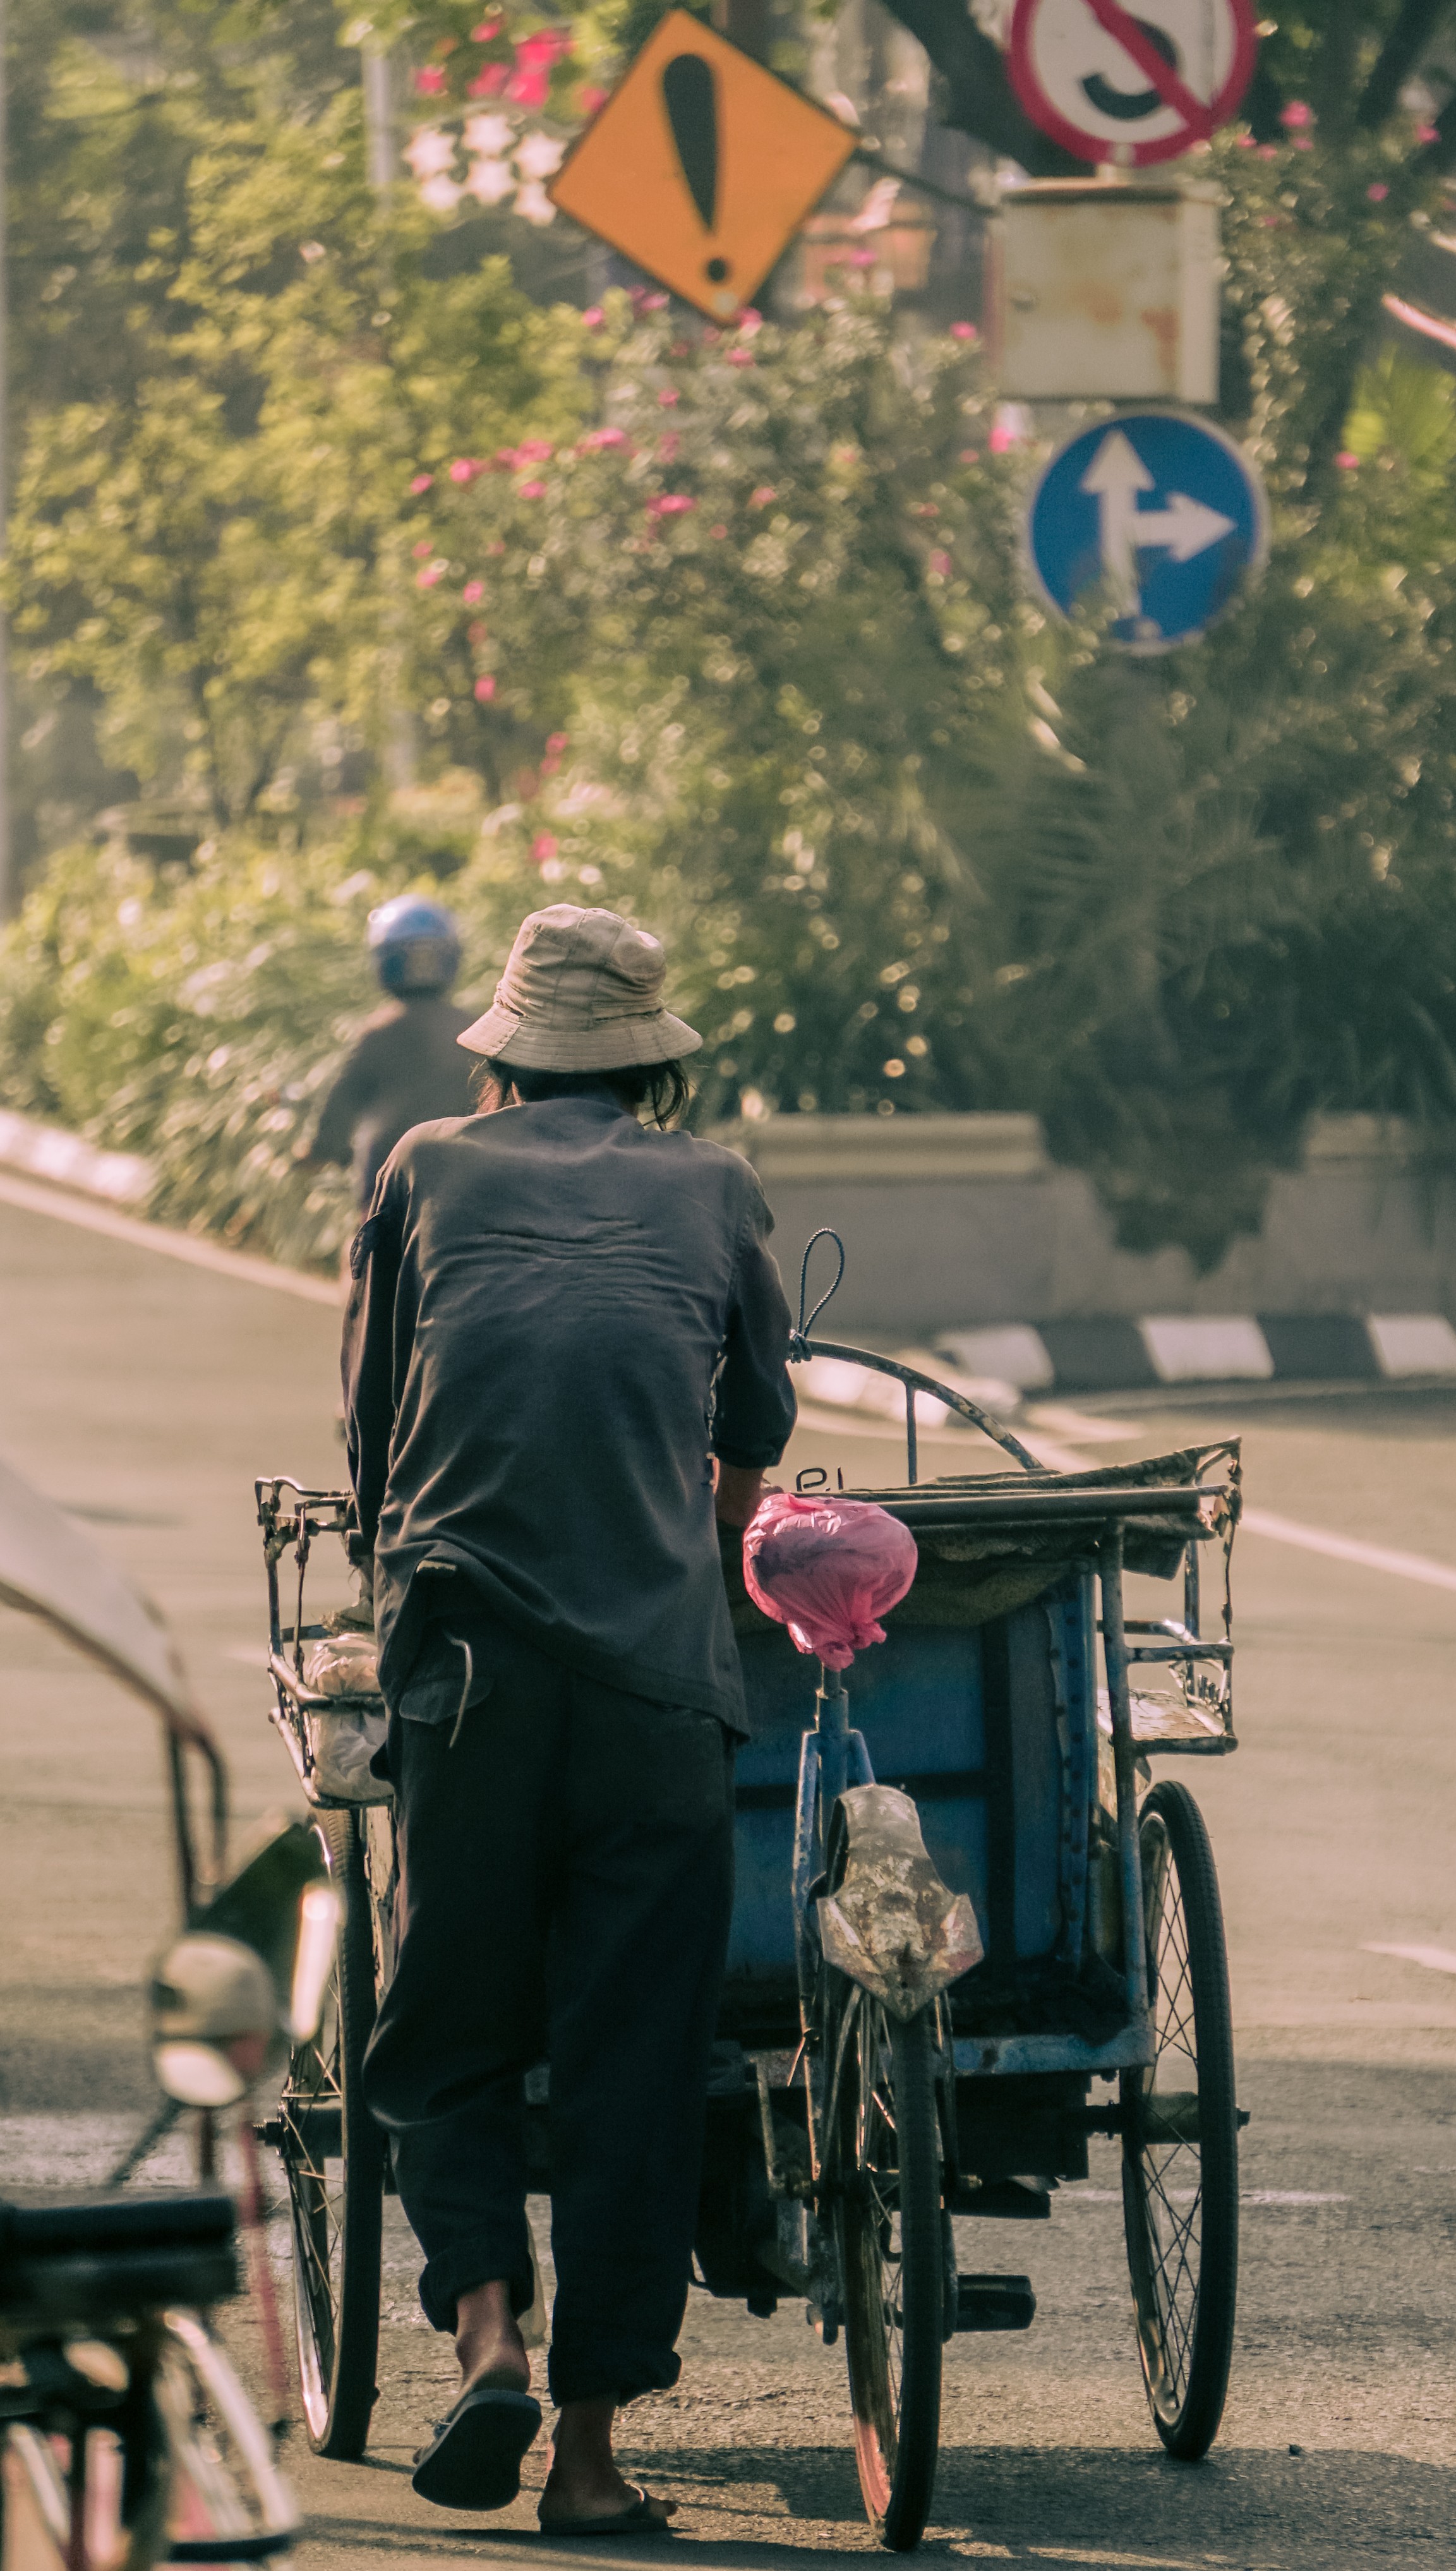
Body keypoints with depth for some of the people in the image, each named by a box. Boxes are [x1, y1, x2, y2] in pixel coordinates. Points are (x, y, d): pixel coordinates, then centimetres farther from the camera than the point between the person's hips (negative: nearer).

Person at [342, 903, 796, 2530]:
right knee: (638, 2057, 3)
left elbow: (366, 1438, 20)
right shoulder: (712, 1193, 15)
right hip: (658, 1667, 0)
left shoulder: (427, 1174, 13)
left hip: (464, 1663, 0)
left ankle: (483, 2322, -12)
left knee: (448, 2030, 10)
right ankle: (591, 2442, 2)